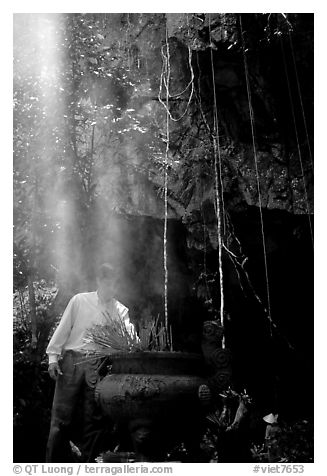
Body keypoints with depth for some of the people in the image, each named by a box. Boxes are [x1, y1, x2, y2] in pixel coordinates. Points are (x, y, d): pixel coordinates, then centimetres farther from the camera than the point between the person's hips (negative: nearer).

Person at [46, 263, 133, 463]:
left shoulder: (121, 310, 7)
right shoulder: (80, 300, 4)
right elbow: (63, 329, 5)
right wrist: (53, 356, 1)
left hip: (98, 366, 1)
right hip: (71, 360, -1)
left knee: (93, 418, 5)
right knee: (62, 415, 1)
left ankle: (89, 461, 18)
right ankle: (56, 461, 13)